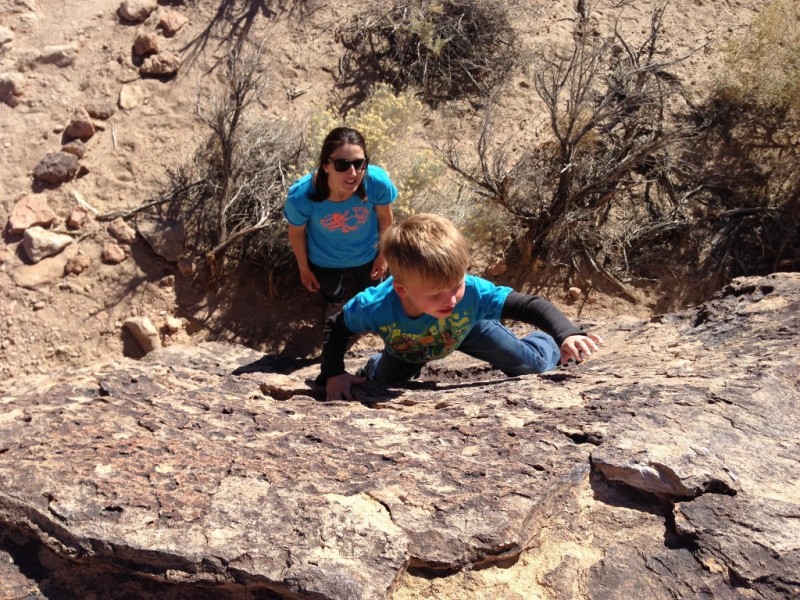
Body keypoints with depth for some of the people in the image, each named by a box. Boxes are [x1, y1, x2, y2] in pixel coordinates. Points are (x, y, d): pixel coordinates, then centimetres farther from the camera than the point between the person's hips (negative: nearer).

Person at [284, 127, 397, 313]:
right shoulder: (302, 195, -41)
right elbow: (296, 233, -17)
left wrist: (383, 254, 0)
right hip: (325, 261, -1)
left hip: (367, 255, 1)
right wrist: (304, 268, -1)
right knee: (332, 296, 34)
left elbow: (385, 219, -14)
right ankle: (334, 312, 70)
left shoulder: (378, 181, -39)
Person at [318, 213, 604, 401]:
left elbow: (532, 305, -39)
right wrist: (333, 374, -32)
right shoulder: (375, 306, -45)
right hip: (406, 350, 1)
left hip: (467, 330, 0)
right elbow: (335, 327, -23)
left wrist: (567, 335, -55)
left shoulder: (472, 291, -47)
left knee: (533, 366, 1)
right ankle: (374, 367, 50)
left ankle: (547, 344, 38)